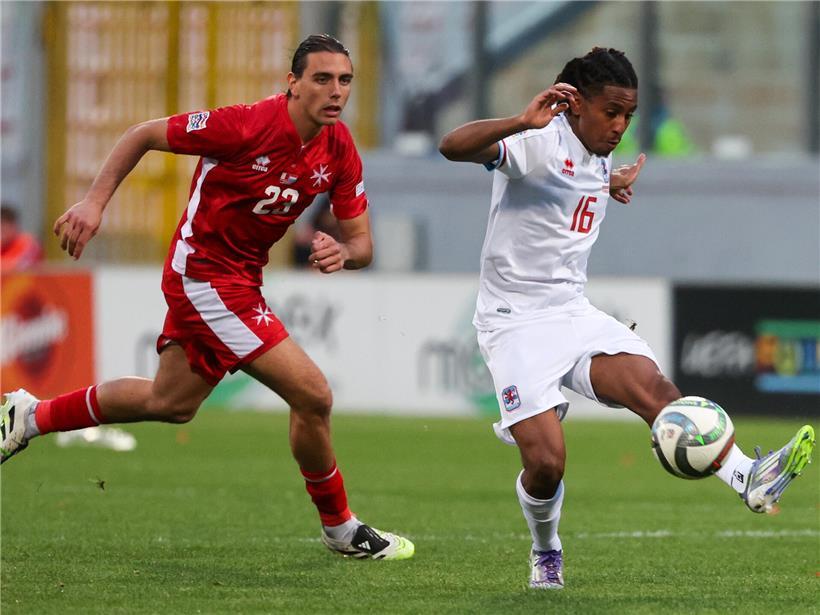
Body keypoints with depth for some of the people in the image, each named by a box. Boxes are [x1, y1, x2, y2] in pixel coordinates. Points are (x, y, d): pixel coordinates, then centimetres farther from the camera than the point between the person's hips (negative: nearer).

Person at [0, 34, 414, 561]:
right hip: (207, 275, -9)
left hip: (241, 277, 9)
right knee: (313, 396, -12)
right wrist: (94, 202, -22)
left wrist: (343, 253, -26)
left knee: (171, 403, 25)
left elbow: (362, 244, -2)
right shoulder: (249, 125, -25)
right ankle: (341, 528, 7)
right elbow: (144, 135, -13)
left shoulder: (340, 150, -5)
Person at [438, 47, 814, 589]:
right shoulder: (541, 141, -14)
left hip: (575, 315, 6)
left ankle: (749, 480, -41)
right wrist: (521, 122, -46)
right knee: (547, 462, -17)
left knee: (653, 385, -23)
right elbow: (453, 147, -33)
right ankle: (546, 553, 15)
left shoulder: (598, 159, 12)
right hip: (516, 321, -6)